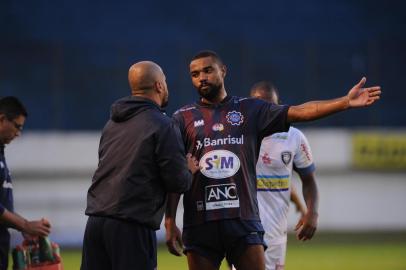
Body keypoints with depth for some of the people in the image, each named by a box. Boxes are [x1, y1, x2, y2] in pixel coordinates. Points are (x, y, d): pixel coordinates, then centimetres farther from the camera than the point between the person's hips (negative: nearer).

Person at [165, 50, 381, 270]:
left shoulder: (249, 110, 9)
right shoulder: (183, 118, 8)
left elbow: (298, 112, -2)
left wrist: (346, 102, -13)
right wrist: (170, 223, -3)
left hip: (243, 219, 0)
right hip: (199, 224, 0)